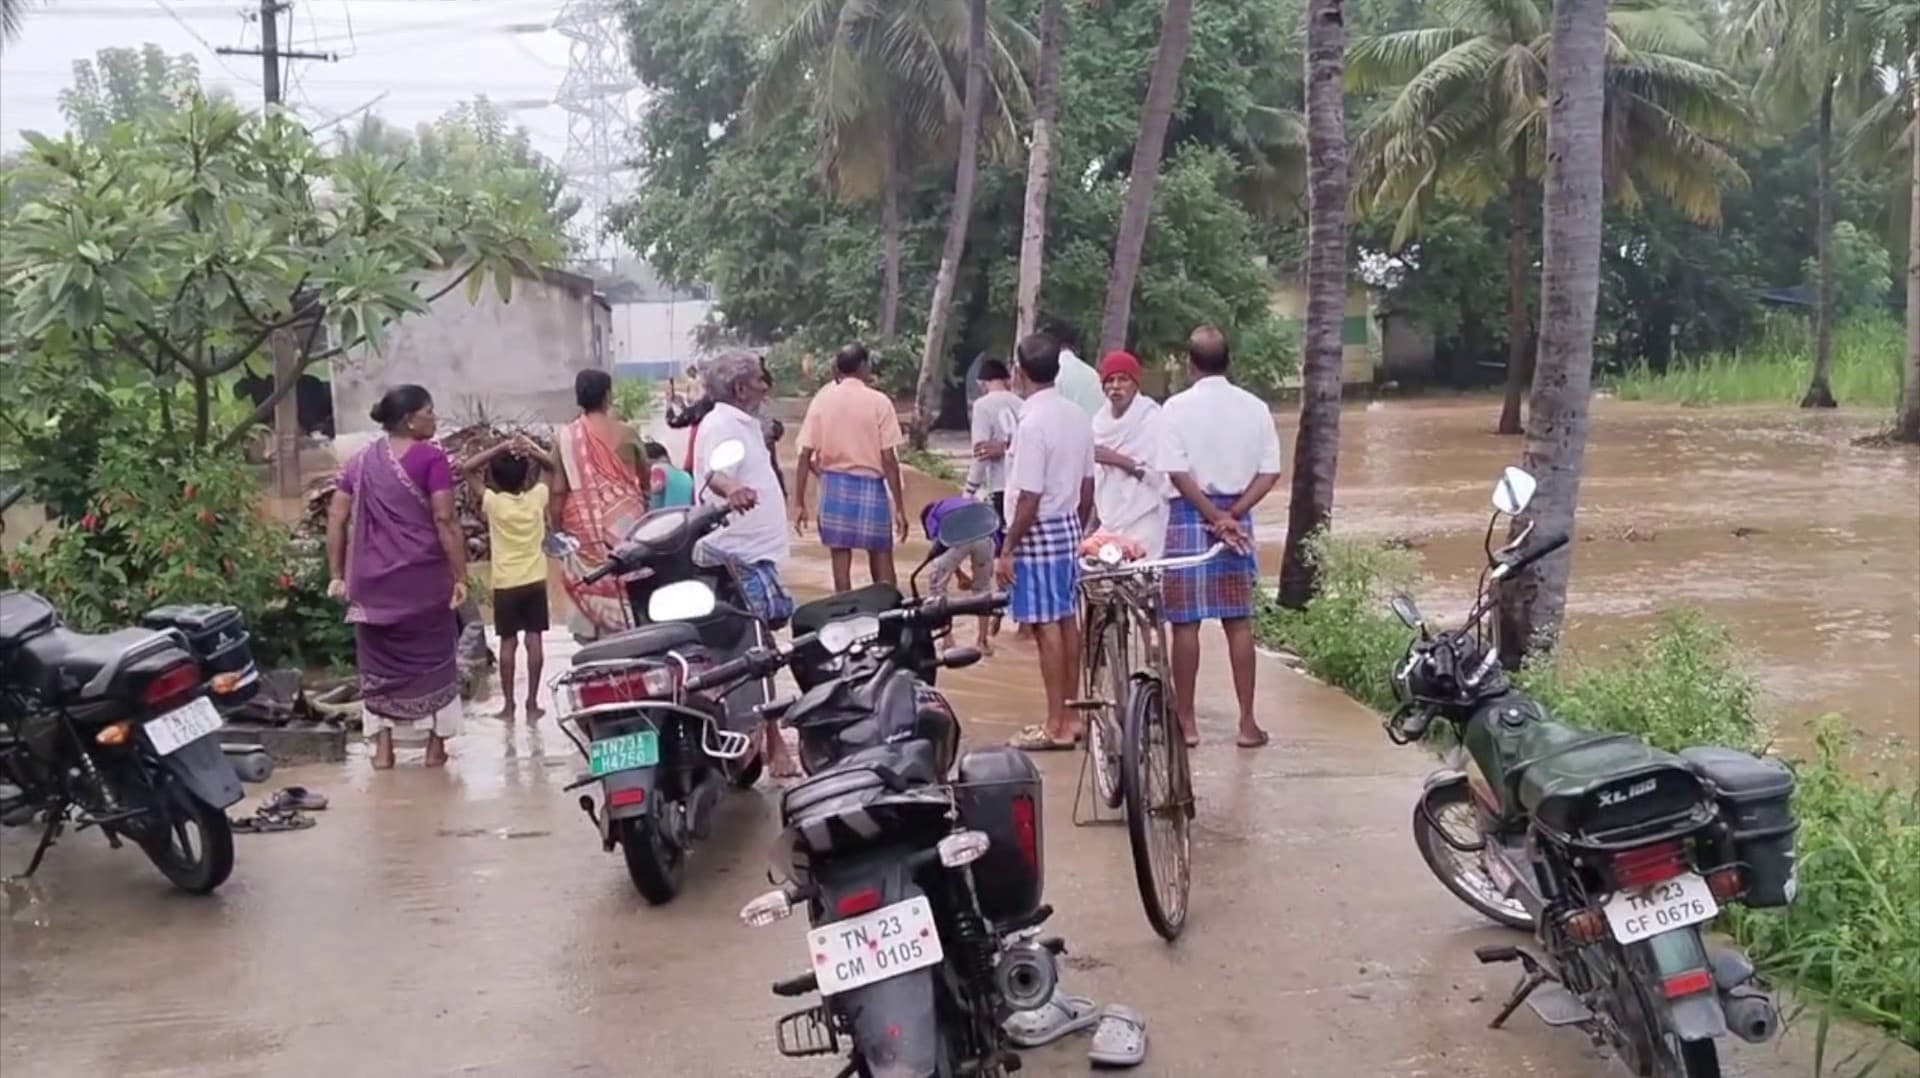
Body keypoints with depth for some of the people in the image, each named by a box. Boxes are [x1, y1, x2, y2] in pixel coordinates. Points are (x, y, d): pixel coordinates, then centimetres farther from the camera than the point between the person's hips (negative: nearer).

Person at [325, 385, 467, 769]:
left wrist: (338, 575, 11)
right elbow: (444, 520, -13)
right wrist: (461, 576, -11)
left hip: (372, 579, 4)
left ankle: (382, 748, 13)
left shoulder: (361, 460, 10)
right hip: (423, 576, -4)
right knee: (432, 657, 9)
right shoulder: (431, 458, -7)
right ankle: (435, 746, 14)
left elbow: (336, 518, 8)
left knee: (379, 661, 13)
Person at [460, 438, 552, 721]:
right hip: (535, 580, 1)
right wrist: (530, 449, -7)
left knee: (508, 642, 5)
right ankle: (532, 703, 6)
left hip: (506, 583, -1)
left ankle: (508, 705, 8)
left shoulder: (492, 502, -11)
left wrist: (499, 448, -10)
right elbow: (553, 467, 8)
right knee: (534, 640, 4)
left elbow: (466, 468, -5)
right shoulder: (538, 497, -7)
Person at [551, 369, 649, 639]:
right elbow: (646, 478, 10)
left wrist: (558, 531, 7)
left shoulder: (565, 438, -4)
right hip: (625, 523, 0)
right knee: (630, 593, 8)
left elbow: (558, 492, -5)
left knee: (591, 592, 6)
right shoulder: (624, 433, -3)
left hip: (585, 529, 0)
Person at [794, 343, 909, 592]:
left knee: (841, 561, 6)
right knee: (881, 563, 8)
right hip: (871, 487, -2)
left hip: (835, 485, 2)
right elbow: (889, 459, -9)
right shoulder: (879, 402, -6)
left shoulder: (822, 399, 0)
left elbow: (805, 455, -3)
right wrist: (899, 507, -4)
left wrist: (799, 503, 2)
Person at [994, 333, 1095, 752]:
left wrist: (1007, 551, -14)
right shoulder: (1078, 417, 6)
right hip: (1069, 528, 9)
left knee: (1047, 626, -4)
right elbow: (1087, 487, 12)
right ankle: (1067, 716, 20)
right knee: (1067, 621, 12)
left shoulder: (1033, 423, -19)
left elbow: (1029, 498, -20)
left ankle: (1056, 725, 0)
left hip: (1039, 532, -8)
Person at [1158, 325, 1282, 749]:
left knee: (1185, 623, 4)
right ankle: (1247, 722, 10)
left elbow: (1177, 473, -13)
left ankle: (1186, 721, 9)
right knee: (1239, 623, 8)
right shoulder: (1254, 407, 3)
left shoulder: (1177, 408, -7)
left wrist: (1214, 516, -9)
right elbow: (1270, 473, -1)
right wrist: (1231, 514, -6)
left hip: (1189, 516, -3)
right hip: (1236, 514, 3)